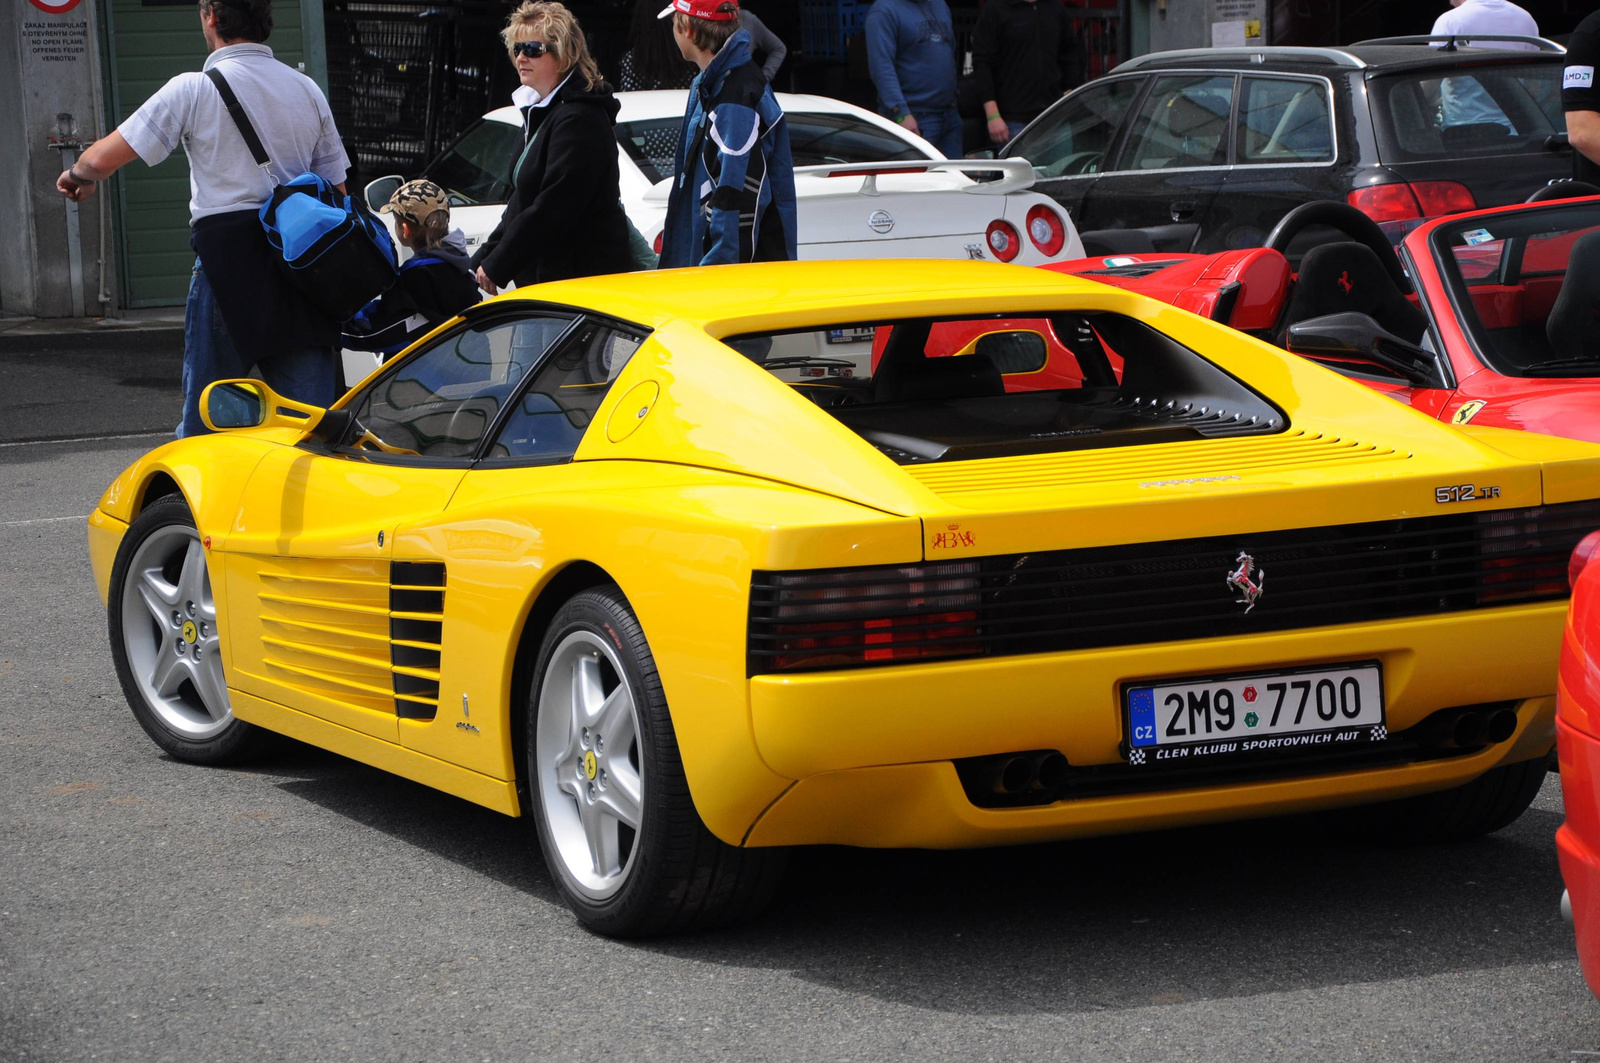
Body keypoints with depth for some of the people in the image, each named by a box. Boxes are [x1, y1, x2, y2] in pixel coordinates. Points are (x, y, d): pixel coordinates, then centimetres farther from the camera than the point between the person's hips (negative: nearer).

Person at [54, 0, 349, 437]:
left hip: (227, 257, -4)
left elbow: (102, 159, -5)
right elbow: (336, 190, 14)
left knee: (205, 413, 4)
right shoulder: (307, 90, 12)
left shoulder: (195, 90, -4)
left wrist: (77, 175, 18)